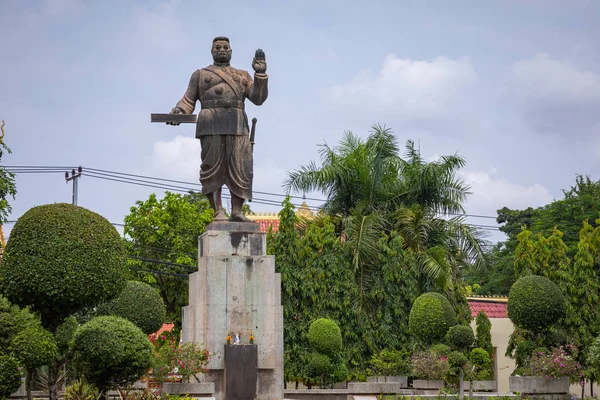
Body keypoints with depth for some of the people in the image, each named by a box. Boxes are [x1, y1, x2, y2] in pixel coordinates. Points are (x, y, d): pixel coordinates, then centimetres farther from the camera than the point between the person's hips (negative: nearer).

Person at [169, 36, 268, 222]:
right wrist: (178, 111, -10)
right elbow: (188, 101, 11)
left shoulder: (242, 76, 24)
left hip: (237, 125, 2)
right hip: (211, 125, -2)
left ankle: (236, 212, -7)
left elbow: (258, 98, 11)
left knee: (240, 168, -8)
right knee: (213, 168, -9)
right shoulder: (200, 75, 20)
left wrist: (260, 74, -1)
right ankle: (218, 212, -10)